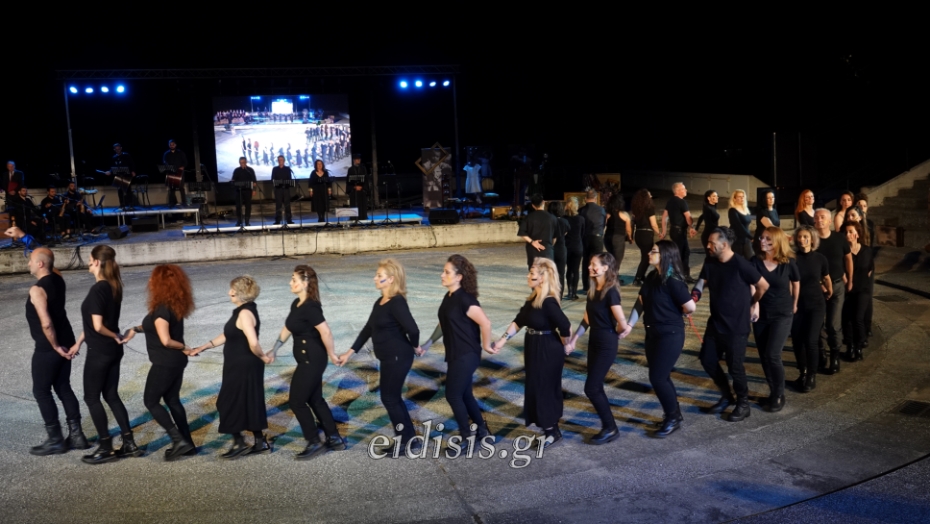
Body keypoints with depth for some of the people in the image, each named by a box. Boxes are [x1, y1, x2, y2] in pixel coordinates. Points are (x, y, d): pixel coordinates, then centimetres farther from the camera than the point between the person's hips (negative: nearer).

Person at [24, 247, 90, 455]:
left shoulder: (37, 290, -21)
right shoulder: (58, 279, 3)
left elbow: (46, 323, -27)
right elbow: (51, 270, 29)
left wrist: (55, 347, -17)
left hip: (47, 349, -8)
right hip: (65, 344, 8)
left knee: (41, 392, 4)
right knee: (64, 388, 14)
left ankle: (55, 441, 8)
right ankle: (76, 436, 16)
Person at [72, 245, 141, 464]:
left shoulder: (97, 289, -20)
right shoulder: (113, 286, 7)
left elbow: (98, 326, -23)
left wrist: (116, 336, -6)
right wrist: (78, 342, 18)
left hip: (99, 352, -8)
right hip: (113, 350, 8)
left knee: (91, 398, 6)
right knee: (111, 395, 15)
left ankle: (106, 448, 11)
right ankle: (129, 443, 17)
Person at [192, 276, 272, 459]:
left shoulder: (245, 313, -22)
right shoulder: (243, 310, 10)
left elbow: (253, 343, -33)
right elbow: (227, 335, 18)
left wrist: (263, 357, -16)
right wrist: (203, 347, 16)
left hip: (243, 367, -10)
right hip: (240, 366, 10)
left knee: (231, 404, 3)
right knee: (249, 404, 15)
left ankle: (239, 443, 12)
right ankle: (261, 443, 21)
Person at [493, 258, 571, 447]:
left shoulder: (549, 302, -25)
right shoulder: (533, 298, 4)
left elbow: (565, 327, -24)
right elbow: (519, 321, 8)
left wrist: (566, 346, -8)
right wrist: (503, 339, 1)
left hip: (548, 349, -9)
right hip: (534, 347, 9)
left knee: (544, 388, 0)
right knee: (536, 386, 18)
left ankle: (552, 431, 14)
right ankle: (542, 420, 34)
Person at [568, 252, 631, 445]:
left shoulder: (611, 292, -20)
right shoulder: (593, 290, 6)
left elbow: (623, 325, -22)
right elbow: (587, 319, 13)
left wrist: (612, 333, -2)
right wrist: (573, 340, 11)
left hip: (606, 344, -8)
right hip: (594, 340, 8)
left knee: (591, 388, -5)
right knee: (596, 387, 12)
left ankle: (610, 429, 9)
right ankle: (608, 425, 24)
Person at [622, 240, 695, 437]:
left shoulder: (673, 281, -20)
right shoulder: (652, 277, 5)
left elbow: (691, 307, -23)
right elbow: (641, 302, 9)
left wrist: (674, 313, -3)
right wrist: (629, 325, 0)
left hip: (670, 335, -8)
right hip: (652, 333, 8)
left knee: (657, 378, -4)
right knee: (661, 377, 15)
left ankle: (673, 418, 14)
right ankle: (674, 414, 32)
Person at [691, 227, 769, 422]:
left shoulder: (740, 264, -20)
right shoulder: (710, 262, 0)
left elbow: (763, 286, -9)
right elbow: (702, 282, 8)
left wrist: (752, 304, 7)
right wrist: (693, 298, -13)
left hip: (736, 325, -7)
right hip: (715, 322, 7)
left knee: (734, 365, 1)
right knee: (707, 359, 13)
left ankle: (743, 404, 21)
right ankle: (727, 396, 32)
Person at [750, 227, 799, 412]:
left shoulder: (788, 263, -9)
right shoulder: (755, 261, -7)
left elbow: (796, 283, 9)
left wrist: (794, 304, 19)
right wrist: (755, 303, -34)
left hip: (782, 315, -3)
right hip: (761, 315, 3)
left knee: (772, 355, -12)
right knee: (763, 357, 8)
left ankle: (779, 395, 7)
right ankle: (773, 391, 27)